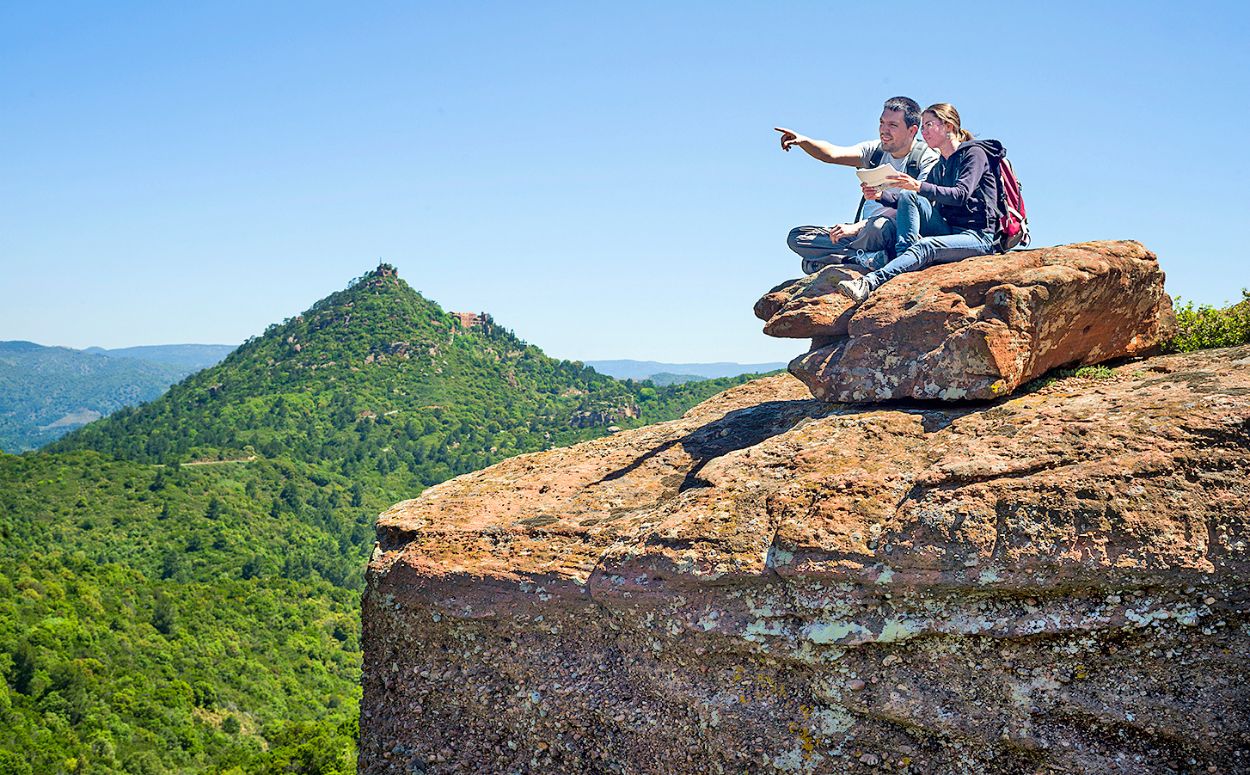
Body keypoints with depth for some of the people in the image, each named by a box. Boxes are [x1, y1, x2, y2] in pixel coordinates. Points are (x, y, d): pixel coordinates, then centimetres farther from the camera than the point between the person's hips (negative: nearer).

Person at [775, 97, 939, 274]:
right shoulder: (876, 150, 11)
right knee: (797, 236, -5)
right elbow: (832, 154, -5)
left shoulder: (928, 159, -7)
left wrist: (858, 227, -27)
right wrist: (802, 141, -25)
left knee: (881, 224, -42)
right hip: (863, 230, 7)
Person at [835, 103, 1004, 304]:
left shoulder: (974, 153, -2)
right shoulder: (940, 168, 21)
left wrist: (919, 186, -32)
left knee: (925, 246, -35)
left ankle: (869, 282, -53)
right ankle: (902, 255, -25)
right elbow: (910, 201, 15)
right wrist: (880, 195, -3)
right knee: (907, 196, -10)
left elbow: (961, 195, -20)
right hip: (948, 231, 7)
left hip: (978, 235, -7)